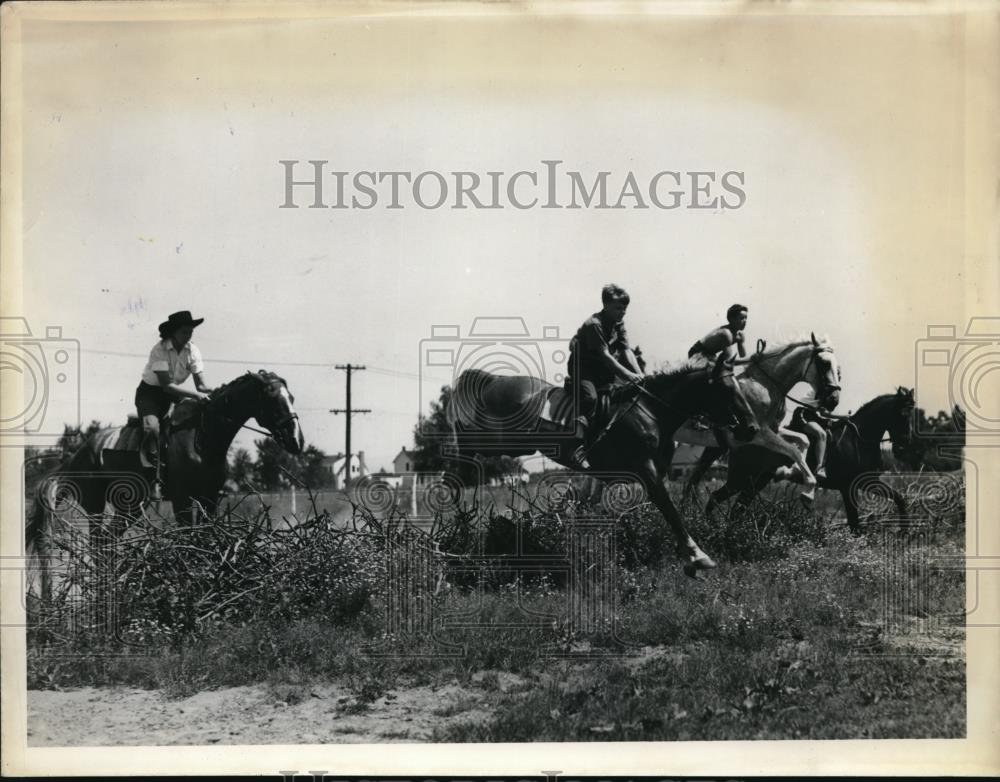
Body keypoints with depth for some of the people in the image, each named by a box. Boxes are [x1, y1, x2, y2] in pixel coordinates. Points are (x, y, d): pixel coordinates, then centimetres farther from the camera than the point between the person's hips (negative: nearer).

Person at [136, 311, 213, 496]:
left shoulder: (192, 351, -6)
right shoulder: (160, 350, -22)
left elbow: (201, 385, -9)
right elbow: (166, 385, -30)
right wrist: (195, 394, -40)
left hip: (173, 395, 6)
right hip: (149, 392, -6)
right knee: (152, 427, -31)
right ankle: (157, 478, -30)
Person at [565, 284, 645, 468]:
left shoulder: (618, 325, 7)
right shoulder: (593, 325, -19)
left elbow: (626, 351, -1)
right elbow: (604, 356, -26)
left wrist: (639, 375, -16)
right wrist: (628, 375, -32)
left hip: (603, 372, 9)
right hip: (581, 370, -9)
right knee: (590, 397, -33)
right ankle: (578, 448, -42)